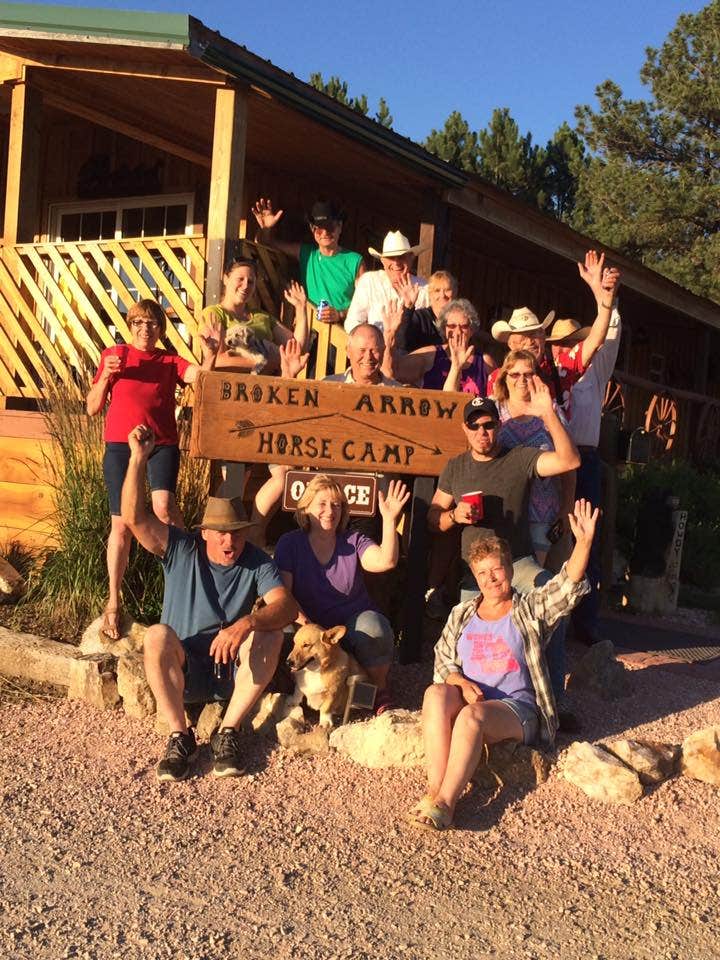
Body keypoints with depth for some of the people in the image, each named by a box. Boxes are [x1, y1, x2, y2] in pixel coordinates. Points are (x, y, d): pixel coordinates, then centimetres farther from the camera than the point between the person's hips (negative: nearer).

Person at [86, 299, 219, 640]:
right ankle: (113, 603, 14)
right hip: (120, 445, 0)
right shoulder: (114, 355, 9)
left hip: (162, 444, 0)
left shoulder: (170, 362, 10)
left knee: (163, 505, -25)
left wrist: (211, 353, -28)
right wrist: (106, 375, -8)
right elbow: (92, 408, 7)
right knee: (121, 523, 0)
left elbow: (202, 376, -10)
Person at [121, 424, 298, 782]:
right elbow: (134, 517, -19)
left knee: (271, 634, -27)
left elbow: (287, 605, -22)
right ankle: (180, 736, -22)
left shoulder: (257, 562, -5)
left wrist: (246, 624, -41)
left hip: (231, 671, 1)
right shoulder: (181, 551, -5)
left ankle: (228, 732, -21)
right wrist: (138, 457, -26)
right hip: (182, 671, -1)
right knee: (157, 635, -32)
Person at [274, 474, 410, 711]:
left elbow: (385, 561, -17)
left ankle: (380, 690, -7)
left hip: (355, 622, 1)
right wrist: (303, 621, -24)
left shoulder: (354, 541, 3)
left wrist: (389, 520, -28)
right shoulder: (290, 544, 1)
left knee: (373, 627, -33)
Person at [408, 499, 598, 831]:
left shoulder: (531, 610, 7)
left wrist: (583, 543, -28)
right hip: (467, 699, 3)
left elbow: (567, 586, -10)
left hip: (517, 708, -3)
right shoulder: (461, 615, 18)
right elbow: (443, 660, 14)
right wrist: (460, 683, -10)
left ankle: (445, 803, -37)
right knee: (435, 694, -31)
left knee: (472, 715, -36)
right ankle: (435, 789, -38)